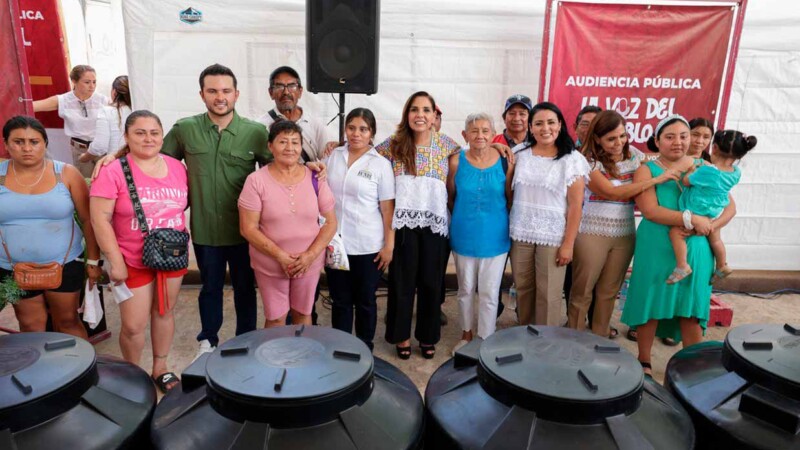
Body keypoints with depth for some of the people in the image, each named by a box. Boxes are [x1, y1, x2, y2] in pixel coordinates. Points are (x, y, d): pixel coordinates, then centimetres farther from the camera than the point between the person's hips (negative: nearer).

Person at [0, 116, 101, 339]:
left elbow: (88, 219, -2)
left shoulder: (66, 173, -6)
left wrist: (93, 260, -1)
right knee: (31, 327, 11)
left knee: (68, 322, 11)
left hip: (65, 265, -1)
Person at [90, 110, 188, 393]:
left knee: (164, 313, 17)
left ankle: (160, 368, 36)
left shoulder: (177, 167, 0)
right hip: (133, 261, -4)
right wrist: (115, 262, -16)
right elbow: (100, 218, -14)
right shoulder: (113, 171, -13)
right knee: (133, 326, 3)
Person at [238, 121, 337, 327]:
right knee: (275, 317, 11)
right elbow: (248, 228, -11)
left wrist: (310, 255, -13)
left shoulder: (315, 178, -4)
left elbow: (330, 222, -2)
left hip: (309, 262, 2)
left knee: (303, 313, 18)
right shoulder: (256, 181, -10)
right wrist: (280, 256, -18)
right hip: (270, 264, -2)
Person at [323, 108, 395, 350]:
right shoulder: (333, 156, 4)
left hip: (368, 246, -2)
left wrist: (389, 245, -7)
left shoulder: (381, 164, -5)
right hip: (335, 243, 3)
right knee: (340, 301, 13)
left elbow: (388, 209, -5)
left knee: (365, 301, 11)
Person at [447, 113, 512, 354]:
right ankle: (466, 334, 36)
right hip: (464, 236, 1)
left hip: (494, 238, -1)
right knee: (465, 290, 16)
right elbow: (450, 197, 4)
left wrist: (493, 217, -1)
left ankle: (486, 341, 23)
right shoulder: (457, 162, -7)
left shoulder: (505, 162, -7)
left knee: (489, 294, 7)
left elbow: (511, 198, 2)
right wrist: (464, 217, 8)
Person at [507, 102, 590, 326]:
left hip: (553, 237, -3)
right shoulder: (520, 156, 6)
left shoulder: (572, 159, -3)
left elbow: (575, 206, -6)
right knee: (523, 290, 12)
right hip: (520, 235, 3)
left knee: (548, 295, 3)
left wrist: (568, 243, -9)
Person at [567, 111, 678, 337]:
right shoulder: (589, 162, -10)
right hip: (591, 235, -4)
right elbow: (612, 192, -19)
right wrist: (656, 180, -20)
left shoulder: (635, 156, 6)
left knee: (609, 292, 14)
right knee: (582, 292, 4)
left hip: (624, 236, 4)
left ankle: (601, 338, 29)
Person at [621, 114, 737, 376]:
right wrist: (691, 219, -22)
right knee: (650, 305, 6)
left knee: (692, 310, 6)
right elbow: (650, 210, -14)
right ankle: (644, 363, 22)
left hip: (695, 250, 3)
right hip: (657, 249, -2)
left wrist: (710, 226, -12)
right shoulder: (647, 169, 0)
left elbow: (730, 207, 8)